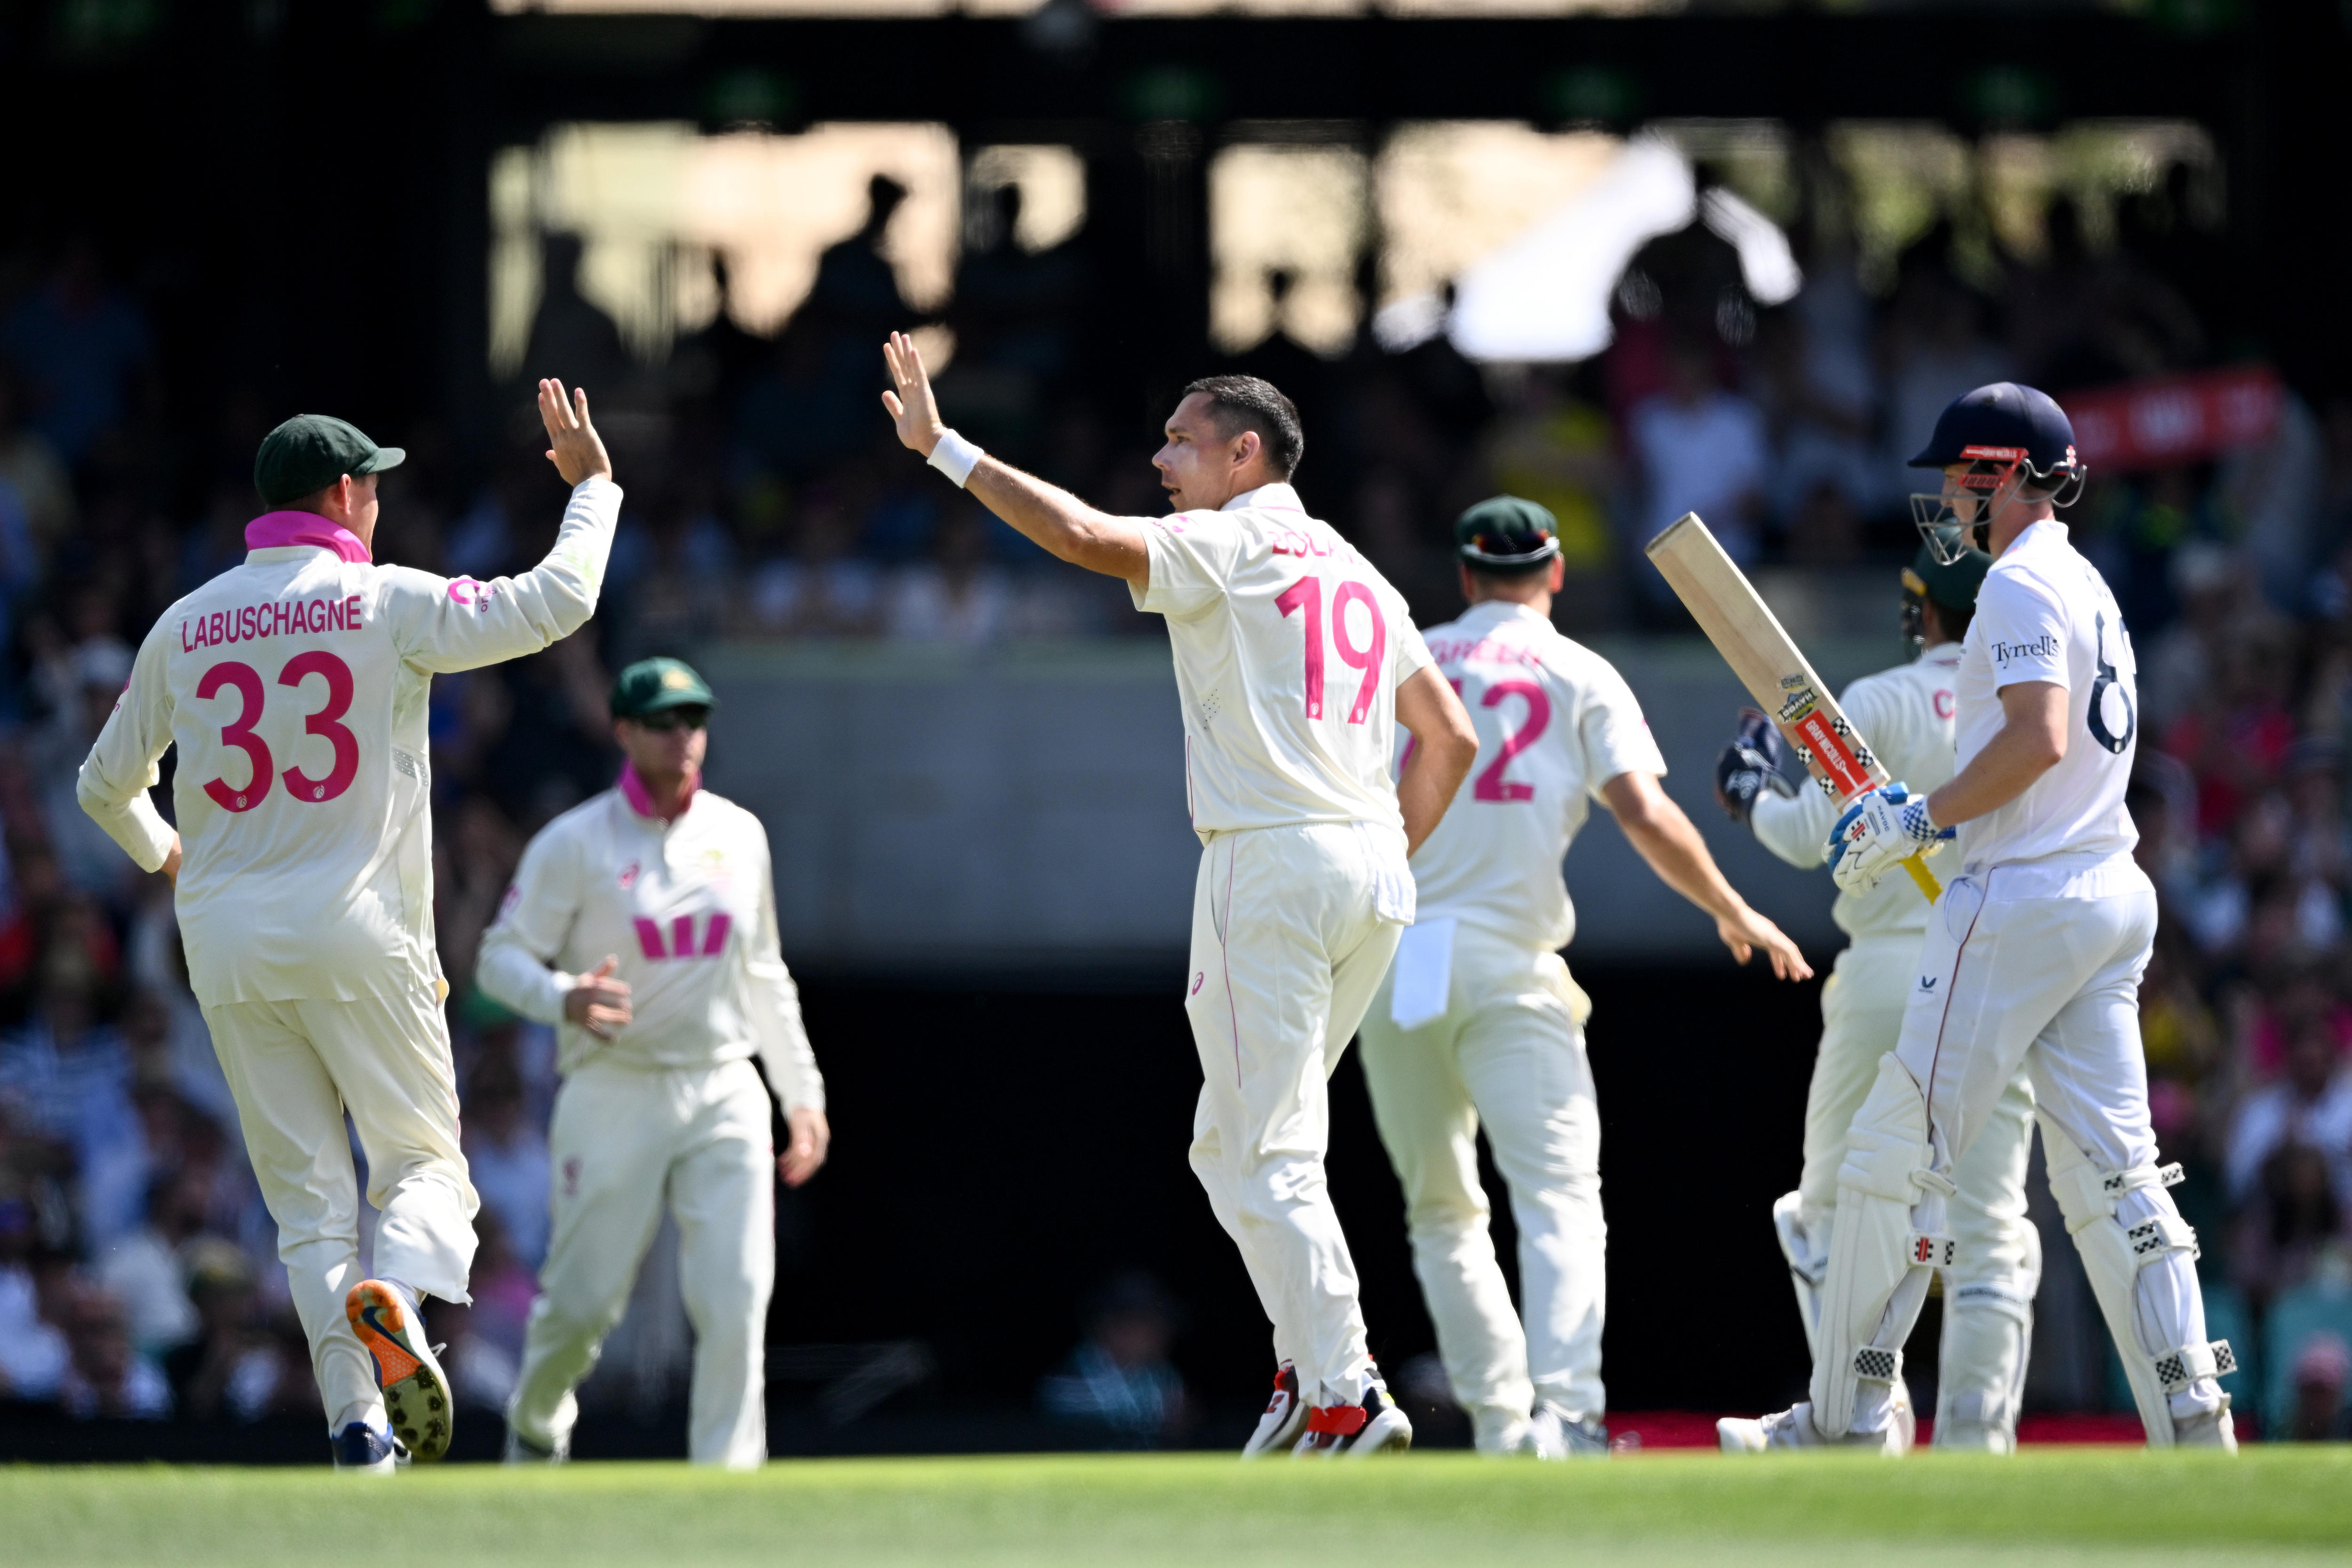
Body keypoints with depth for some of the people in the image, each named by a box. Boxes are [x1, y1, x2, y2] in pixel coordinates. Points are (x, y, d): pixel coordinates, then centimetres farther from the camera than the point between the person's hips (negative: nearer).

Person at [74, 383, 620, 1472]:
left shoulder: (186, 626, 9)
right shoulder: (387, 603, -4)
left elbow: (105, 784, 17)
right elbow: (554, 604, -8)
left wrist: (159, 853, 39)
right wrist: (591, 485, 8)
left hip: (224, 940, 3)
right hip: (357, 932, -3)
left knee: (305, 1196, 6)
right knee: (423, 1161, 5)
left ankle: (357, 1424, -5)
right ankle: (396, 1301, -28)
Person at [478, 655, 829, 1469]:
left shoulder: (739, 835, 9)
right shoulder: (574, 844, -5)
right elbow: (501, 958, -5)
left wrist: (804, 1095, 17)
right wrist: (564, 999, -27)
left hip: (724, 1095, 3)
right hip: (613, 1096, -3)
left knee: (736, 1303, -10)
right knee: (585, 1301, 1)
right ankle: (536, 1423, 31)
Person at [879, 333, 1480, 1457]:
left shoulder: (1229, 546, -3)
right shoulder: (1357, 574, 21)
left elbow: (1084, 536, -19)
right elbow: (1450, 736, 21)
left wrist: (943, 448, -17)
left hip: (1271, 862, -8)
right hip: (1373, 879, 8)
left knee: (1267, 1154, -7)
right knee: (1236, 1143, 18)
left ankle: (1344, 1397, -14)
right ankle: (1311, 1368, 11)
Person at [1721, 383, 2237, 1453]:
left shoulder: (2021, 584, -10)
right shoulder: (2089, 589, 22)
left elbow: (2039, 738, -22)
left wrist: (1922, 818, -14)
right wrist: (1923, 822, 19)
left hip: (2018, 902, -10)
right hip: (2112, 891, 10)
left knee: (1899, 1155, -4)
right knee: (2108, 1170, 6)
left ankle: (1849, 1423, -2)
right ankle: (2193, 1422, -3)